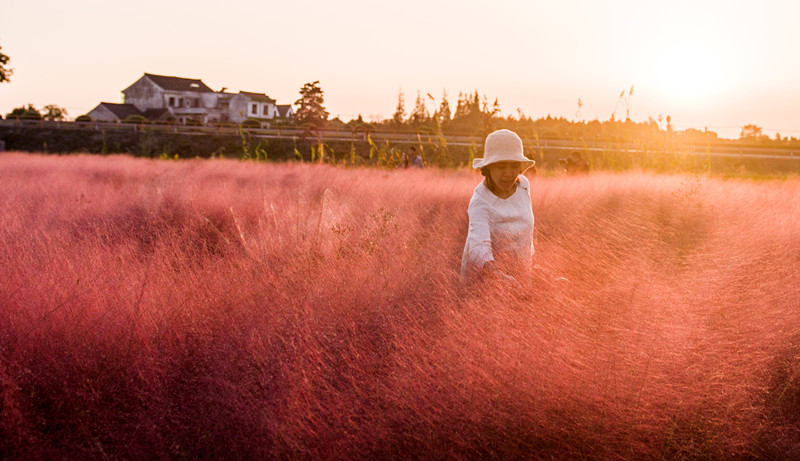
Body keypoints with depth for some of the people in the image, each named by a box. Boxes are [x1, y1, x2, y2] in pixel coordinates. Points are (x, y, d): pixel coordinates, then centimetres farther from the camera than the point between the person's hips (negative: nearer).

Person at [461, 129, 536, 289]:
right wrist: (500, 276, -56)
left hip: (520, 274, 6)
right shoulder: (480, 203, -26)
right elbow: (478, 247, -39)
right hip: (486, 275, -5)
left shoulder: (523, 184, -6)